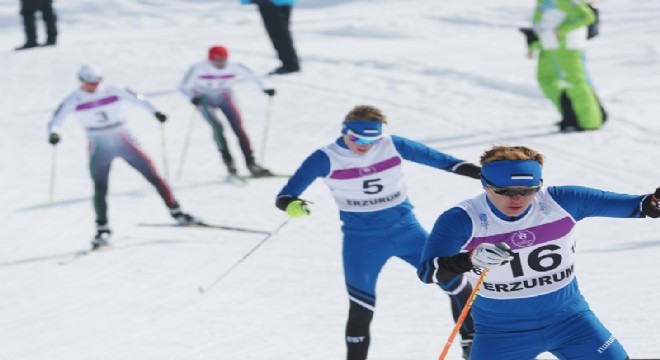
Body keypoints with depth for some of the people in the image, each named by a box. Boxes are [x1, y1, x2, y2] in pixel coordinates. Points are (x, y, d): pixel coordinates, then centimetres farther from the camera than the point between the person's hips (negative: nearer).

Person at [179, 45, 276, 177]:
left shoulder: (234, 68, -22)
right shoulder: (199, 69, -27)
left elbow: (252, 76, -10)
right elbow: (184, 87, -24)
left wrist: (265, 88, -24)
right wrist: (193, 97, -43)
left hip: (224, 97, 2)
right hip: (205, 100, -2)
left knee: (239, 128, -9)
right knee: (217, 127, -23)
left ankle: (251, 163, -4)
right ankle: (228, 161, -16)